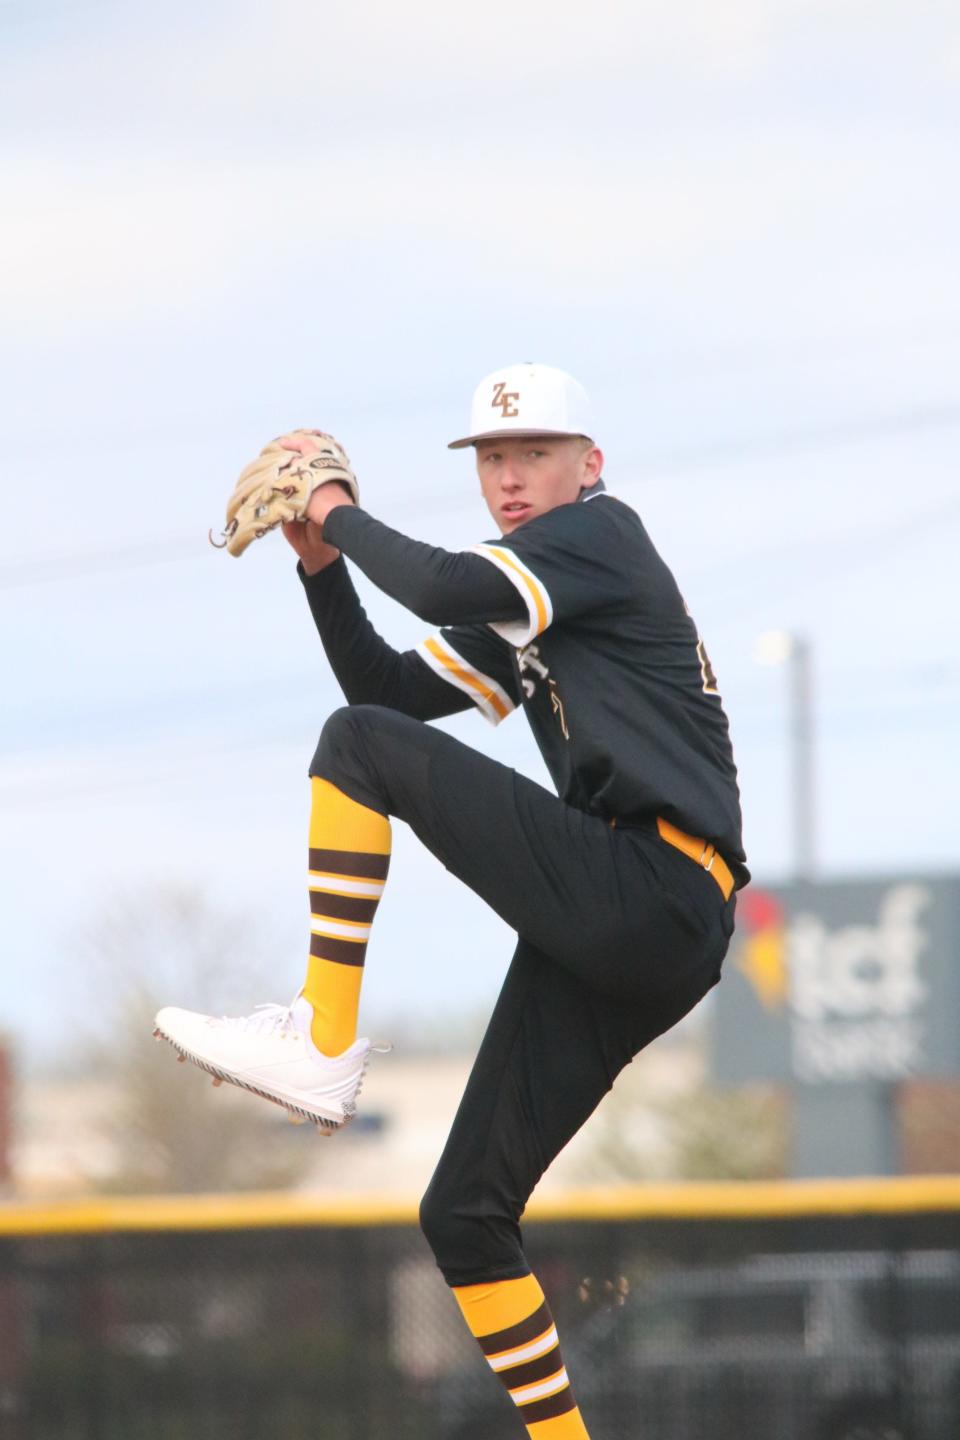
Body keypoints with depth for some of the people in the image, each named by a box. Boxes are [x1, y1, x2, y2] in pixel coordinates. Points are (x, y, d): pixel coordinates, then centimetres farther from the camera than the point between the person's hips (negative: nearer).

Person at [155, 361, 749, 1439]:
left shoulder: (604, 535, 1)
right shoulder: (516, 618, 28)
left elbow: (449, 589, -14)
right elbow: (389, 687, 26)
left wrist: (343, 515, 1)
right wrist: (324, 566, 15)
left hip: (652, 895, -10)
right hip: (610, 946, 10)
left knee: (359, 747, -15)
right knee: (463, 1217, 6)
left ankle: (322, 1043, -19)